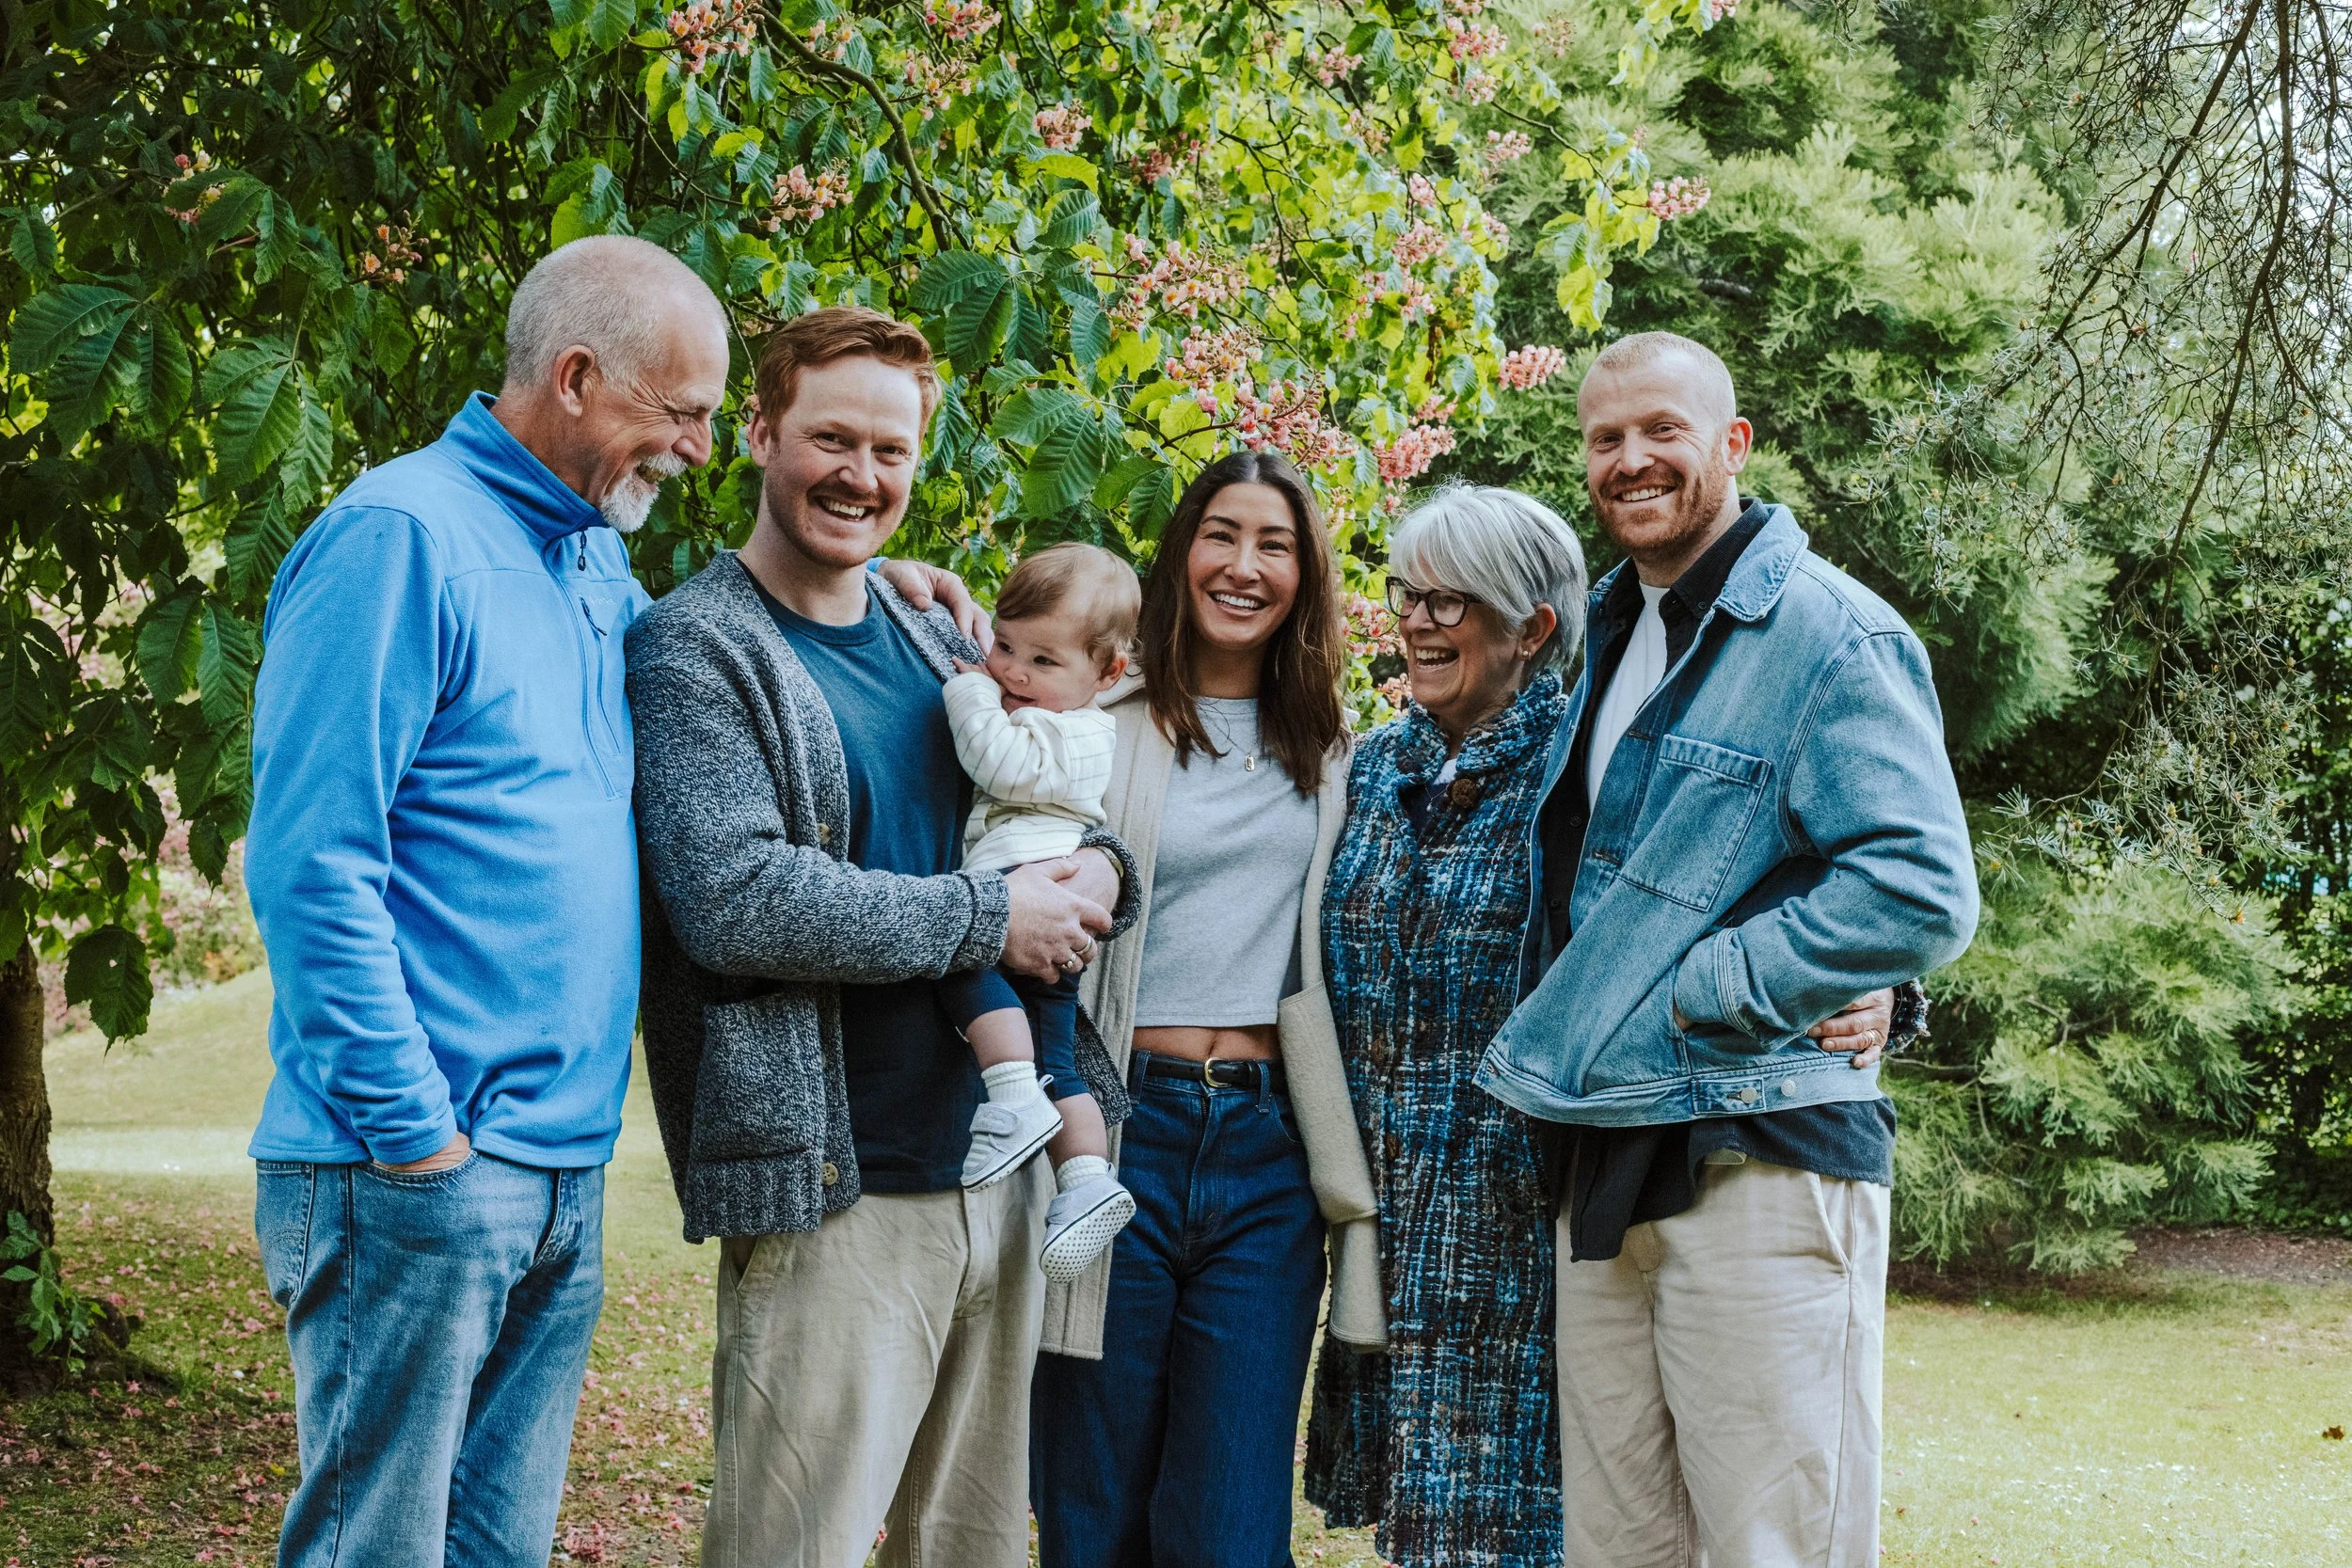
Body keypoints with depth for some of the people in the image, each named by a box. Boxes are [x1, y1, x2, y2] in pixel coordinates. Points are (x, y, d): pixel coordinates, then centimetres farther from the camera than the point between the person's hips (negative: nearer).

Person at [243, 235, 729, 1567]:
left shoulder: (599, 566, 15)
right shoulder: (401, 537, -11)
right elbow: (310, 863, -17)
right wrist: (413, 1133, -18)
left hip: (566, 1178, 8)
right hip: (420, 1174, -8)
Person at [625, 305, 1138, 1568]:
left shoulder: (933, 643, 15)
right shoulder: (696, 651, -7)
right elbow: (737, 902, -20)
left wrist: (1096, 868, -3)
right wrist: (990, 918, -15)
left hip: (996, 1168, 7)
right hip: (835, 1190, -7)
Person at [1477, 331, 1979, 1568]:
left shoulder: (1830, 634, -8)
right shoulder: (1610, 638, 18)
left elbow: (1920, 896, -19)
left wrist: (1694, 995, -15)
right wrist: (1558, 1035, 12)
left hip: (1761, 1169, -8)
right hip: (1605, 1166, 8)